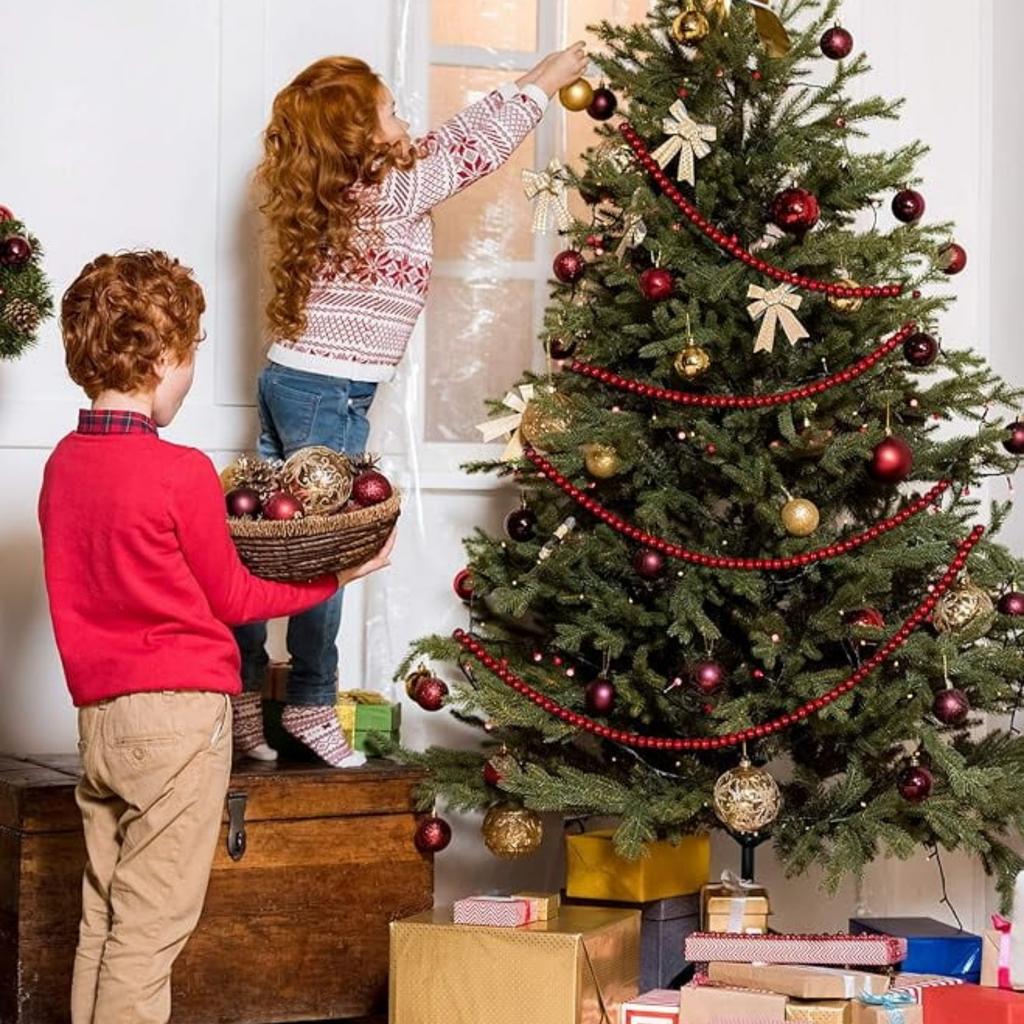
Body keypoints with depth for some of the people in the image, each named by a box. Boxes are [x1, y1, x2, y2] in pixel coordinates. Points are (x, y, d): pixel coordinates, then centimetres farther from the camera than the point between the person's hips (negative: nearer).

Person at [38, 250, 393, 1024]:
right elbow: (229, 598, -3)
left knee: (103, 917, 13)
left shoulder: (63, 463, 6)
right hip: (179, 710, -7)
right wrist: (334, 579, 8)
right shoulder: (181, 473, -14)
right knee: (150, 928, -2)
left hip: (98, 710, 7)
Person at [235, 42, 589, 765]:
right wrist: (544, 82, 4)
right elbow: (476, 151, -8)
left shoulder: (336, 193, 9)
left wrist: (520, 91, 19)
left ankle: (242, 690, 16)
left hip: (288, 380, 9)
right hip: (330, 397, -9)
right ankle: (312, 705, 9)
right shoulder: (389, 196, -15)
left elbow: (446, 144, 18)